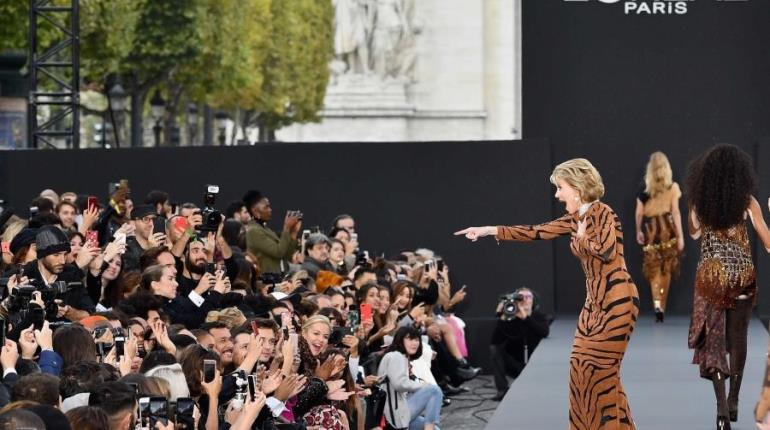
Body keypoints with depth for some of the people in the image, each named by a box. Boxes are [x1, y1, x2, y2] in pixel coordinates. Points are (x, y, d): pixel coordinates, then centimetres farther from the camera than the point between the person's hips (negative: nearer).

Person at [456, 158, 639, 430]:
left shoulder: (602, 214, -12)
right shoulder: (575, 219, 13)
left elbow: (606, 250, -26)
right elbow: (537, 232, 16)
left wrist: (582, 238, -7)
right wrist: (489, 231, 15)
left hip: (616, 302, -9)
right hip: (595, 302, 9)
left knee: (602, 371, -7)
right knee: (581, 368, 8)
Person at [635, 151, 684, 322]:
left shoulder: (644, 188, 1)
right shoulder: (672, 187, -2)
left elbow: (639, 212, 2)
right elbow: (675, 211, -4)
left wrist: (638, 231, 16)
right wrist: (680, 235, -1)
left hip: (650, 229, 0)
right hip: (667, 228, 0)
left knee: (654, 268, 3)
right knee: (666, 269, 10)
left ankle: (657, 303, -17)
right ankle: (662, 308, 14)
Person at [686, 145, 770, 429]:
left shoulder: (698, 202, -4)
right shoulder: (747, 202, -8)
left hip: (711, 275, 0)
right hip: (742, 275, 0)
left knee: (713, 338, 1)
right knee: (738, 338, 15)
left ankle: (722, 403, -15)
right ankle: (733, 401, 24)